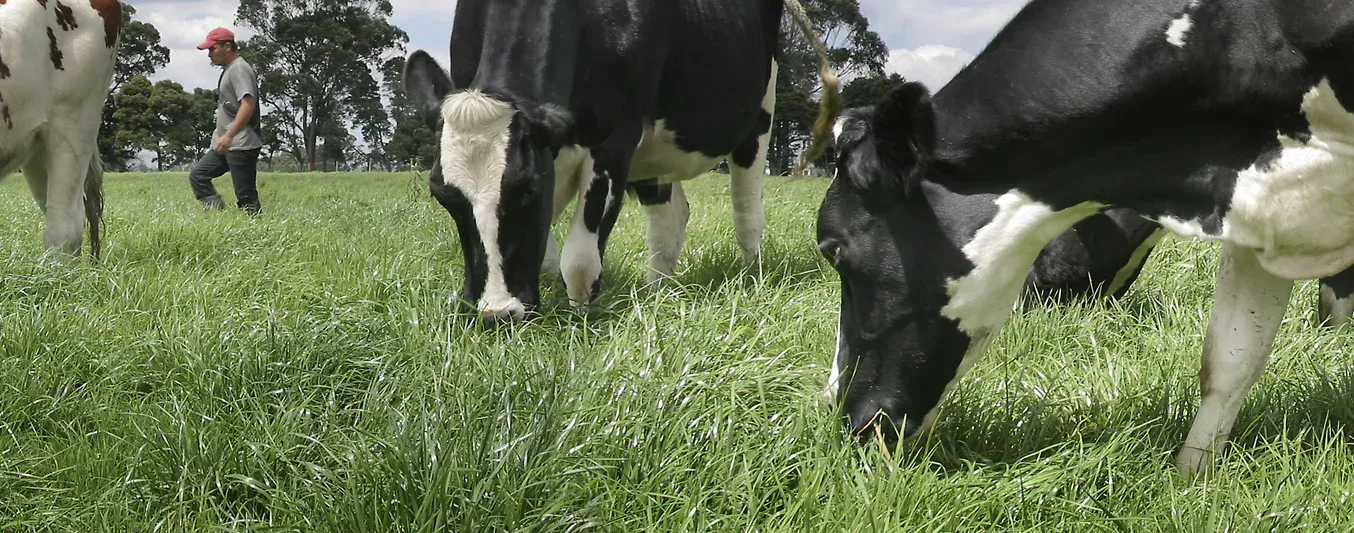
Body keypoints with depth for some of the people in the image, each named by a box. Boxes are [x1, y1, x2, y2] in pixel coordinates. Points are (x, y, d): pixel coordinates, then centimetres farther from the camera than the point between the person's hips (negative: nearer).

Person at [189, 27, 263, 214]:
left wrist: (229, 135, -29)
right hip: (224, 144, 11)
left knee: (246, 198, -11)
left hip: (241, 145, -11)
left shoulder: (239, 68, -11)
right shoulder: (228, 70, 19)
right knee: (197, 175, 7)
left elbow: (248, 104, -24)